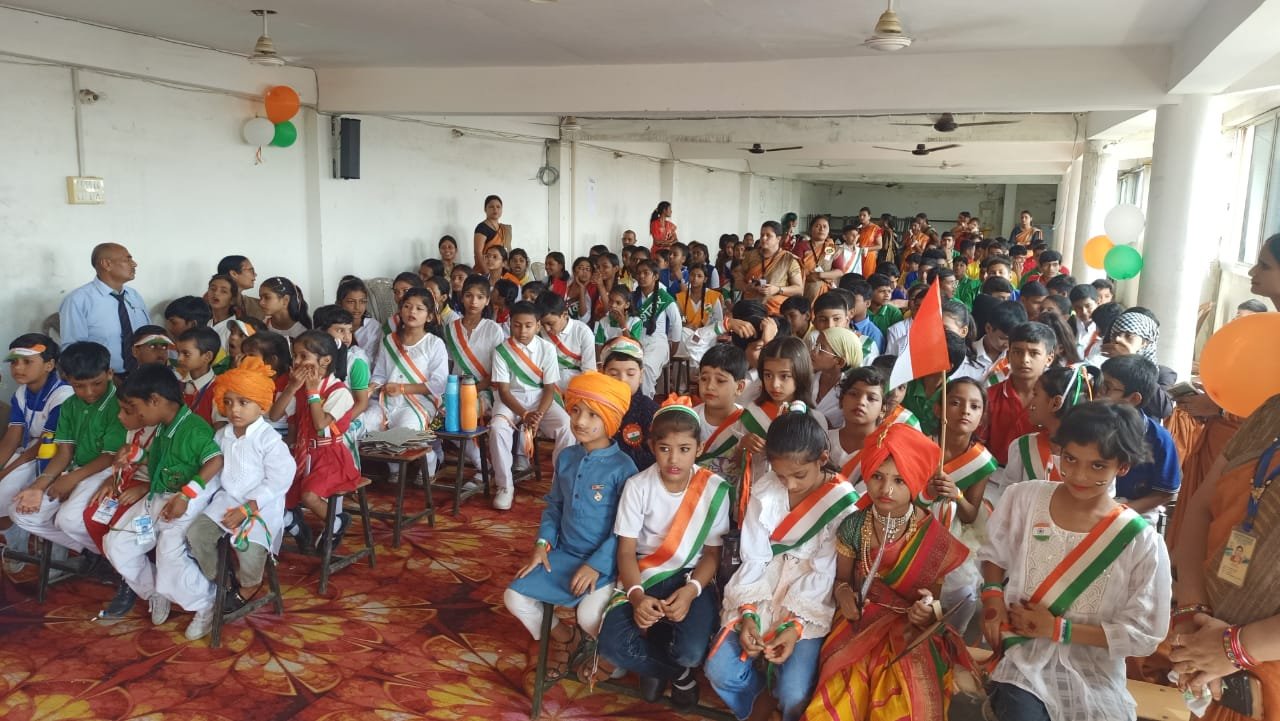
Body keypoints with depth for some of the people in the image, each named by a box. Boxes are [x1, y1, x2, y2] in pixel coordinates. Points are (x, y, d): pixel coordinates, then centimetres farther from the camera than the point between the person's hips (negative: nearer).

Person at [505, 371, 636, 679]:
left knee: (589, 614, -29)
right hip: (563, 554, 6)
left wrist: (597, 565, -19)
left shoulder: (622, 467, -15)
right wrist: (543, 544, 2)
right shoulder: (566, 458, 4)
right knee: (515, 597, -4)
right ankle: (564, 637, 22)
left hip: (604, 563, -6)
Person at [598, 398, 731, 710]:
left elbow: (713, 553, -4)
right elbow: (626, 550, -7)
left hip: (692, 578, -1)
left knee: (691, 651, -29)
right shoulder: (637, 486, -9)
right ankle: (680, 673, 7)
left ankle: (656, 667, 13)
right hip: (645, 577, 1)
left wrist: (690, 591, -24)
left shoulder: (714, 489, -10)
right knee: (613, 645, -25)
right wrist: (636, 595, -26)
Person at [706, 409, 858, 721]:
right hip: (762, 593, 3)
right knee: (719, 671, -12)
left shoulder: (843, 502, -13)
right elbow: (753, 558, -4)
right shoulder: (764, 490, -5)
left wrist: (796, 625, -21)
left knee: (794, 696, -20)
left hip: (811, 605, -3)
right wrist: (747, 613, -16)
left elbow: (824, 575, -11)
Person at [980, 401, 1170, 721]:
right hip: (1023, 662, 0)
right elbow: (993, 554, 13)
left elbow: (1144, 634, -7)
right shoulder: (1023, 498, -4)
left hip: (1095, 678, 0)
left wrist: (1057, 629, -13)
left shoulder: (1142, 542, -9)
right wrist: (992, 595, -6)